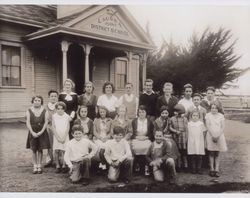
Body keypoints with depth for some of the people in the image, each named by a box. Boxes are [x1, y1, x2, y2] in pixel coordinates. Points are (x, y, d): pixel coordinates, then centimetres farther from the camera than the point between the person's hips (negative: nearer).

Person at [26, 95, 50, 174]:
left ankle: (39, 166, 14)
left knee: (40, 150, 5)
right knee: (34, 150, 4)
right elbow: (28, 123, -3)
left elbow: (46, 122, -3)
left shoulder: (44, 111, 0)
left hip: (42, 132, 0)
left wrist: (41, 132, -13)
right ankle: (35, 166, 14)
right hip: (32, 133, 0)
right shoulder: (29, 111, 1)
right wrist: (32, 132, -13)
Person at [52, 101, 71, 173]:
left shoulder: (67, 116, 1)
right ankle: (57, 166, 8)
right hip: (57, 136, 1)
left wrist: (64, 137, -8)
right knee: (56, 151, -2)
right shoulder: (54, 116, 3)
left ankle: (64, 166, 4)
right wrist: (58, 137, -7)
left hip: (65, 137, -1)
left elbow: (67, 128, -1)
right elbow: (53, 127, 0)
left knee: (63, 151, -5)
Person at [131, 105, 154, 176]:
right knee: (136, 147, -27)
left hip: (146, 139, -1)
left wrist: (145, 137, -7)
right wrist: (137, 137, -8)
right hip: (136, 139, 1)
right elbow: (131, 133, 8)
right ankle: (137, 165, -12)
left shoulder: (149, 122, 10)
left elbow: (152, 134, 10)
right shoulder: (134, 121, 11)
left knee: (146, 147, -29)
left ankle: (146, 167, -21)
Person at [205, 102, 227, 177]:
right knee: (211, 154, 2)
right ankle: (212, 169, 7)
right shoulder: (208, 115, 0)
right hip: (210, 136, -1)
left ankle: (217, 170, 6)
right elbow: (208, 126, -3)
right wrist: (213, 136, -10)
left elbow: (223, 127, 0)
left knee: (217, 154, 5)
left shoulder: (221, 116, 3)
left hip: (219, 136, 1)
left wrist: (218, 136, -10)